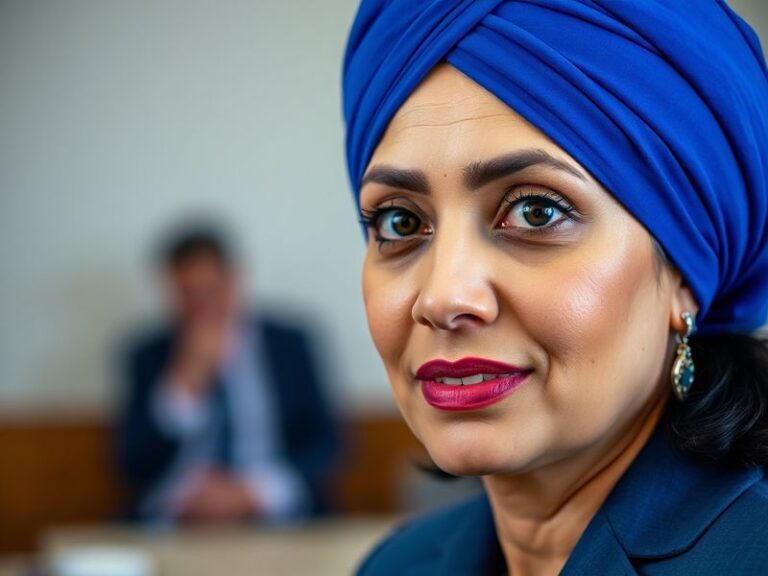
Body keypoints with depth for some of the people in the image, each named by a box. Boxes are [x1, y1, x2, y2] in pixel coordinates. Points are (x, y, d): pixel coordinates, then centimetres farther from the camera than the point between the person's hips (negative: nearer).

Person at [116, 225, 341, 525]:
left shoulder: (288, 345, 8)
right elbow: (134, 466, 0)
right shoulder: (148, 357, 9)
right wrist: (187, 379, -12)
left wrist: (250, 493, -12)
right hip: (172, 528, 0)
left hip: (276, 523, 1)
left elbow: (323, 444, 3)